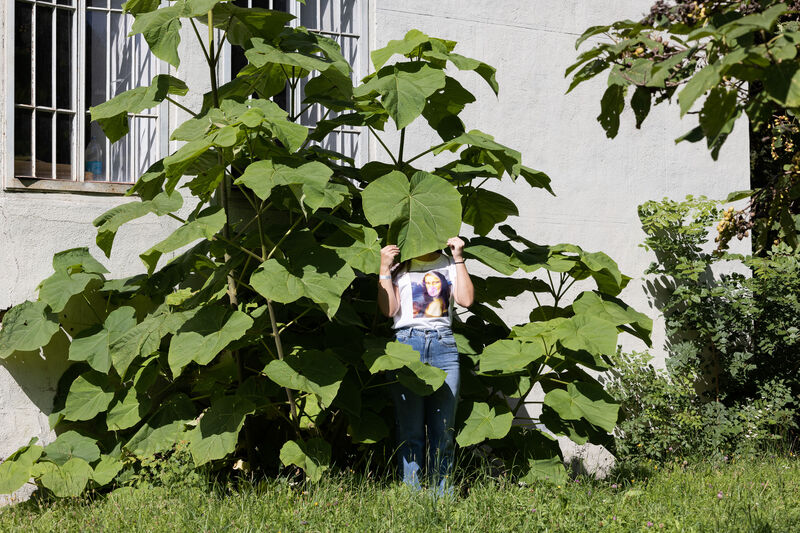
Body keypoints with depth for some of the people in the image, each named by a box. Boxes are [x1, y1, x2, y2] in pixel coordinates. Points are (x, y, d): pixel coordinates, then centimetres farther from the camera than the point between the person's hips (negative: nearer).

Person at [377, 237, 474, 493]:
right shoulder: (399, 265, 13)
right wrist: (385, 268, -2)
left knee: (444, 431, 0)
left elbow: (466, 300, 1)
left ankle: (441, 496, 5)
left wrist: (458, 259, 2)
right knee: (410, 431, -4)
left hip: (444, 344, 2)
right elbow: (389, 309, 1)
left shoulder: (449, 264, 18)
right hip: (407, 342, -2)